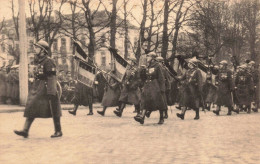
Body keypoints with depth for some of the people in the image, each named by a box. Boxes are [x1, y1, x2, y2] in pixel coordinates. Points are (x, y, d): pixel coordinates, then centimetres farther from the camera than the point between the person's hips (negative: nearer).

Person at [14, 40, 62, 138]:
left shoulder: (48, 61, -13)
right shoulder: (39, 61, 15)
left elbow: (52, 77, -18)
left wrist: (51, 92, -23)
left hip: (46, 88, -9)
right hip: (38, 89, 9)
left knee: (54, 111, 0)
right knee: (31, 107, -1)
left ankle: (58, 131, 11)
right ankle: (25, 131, -5)